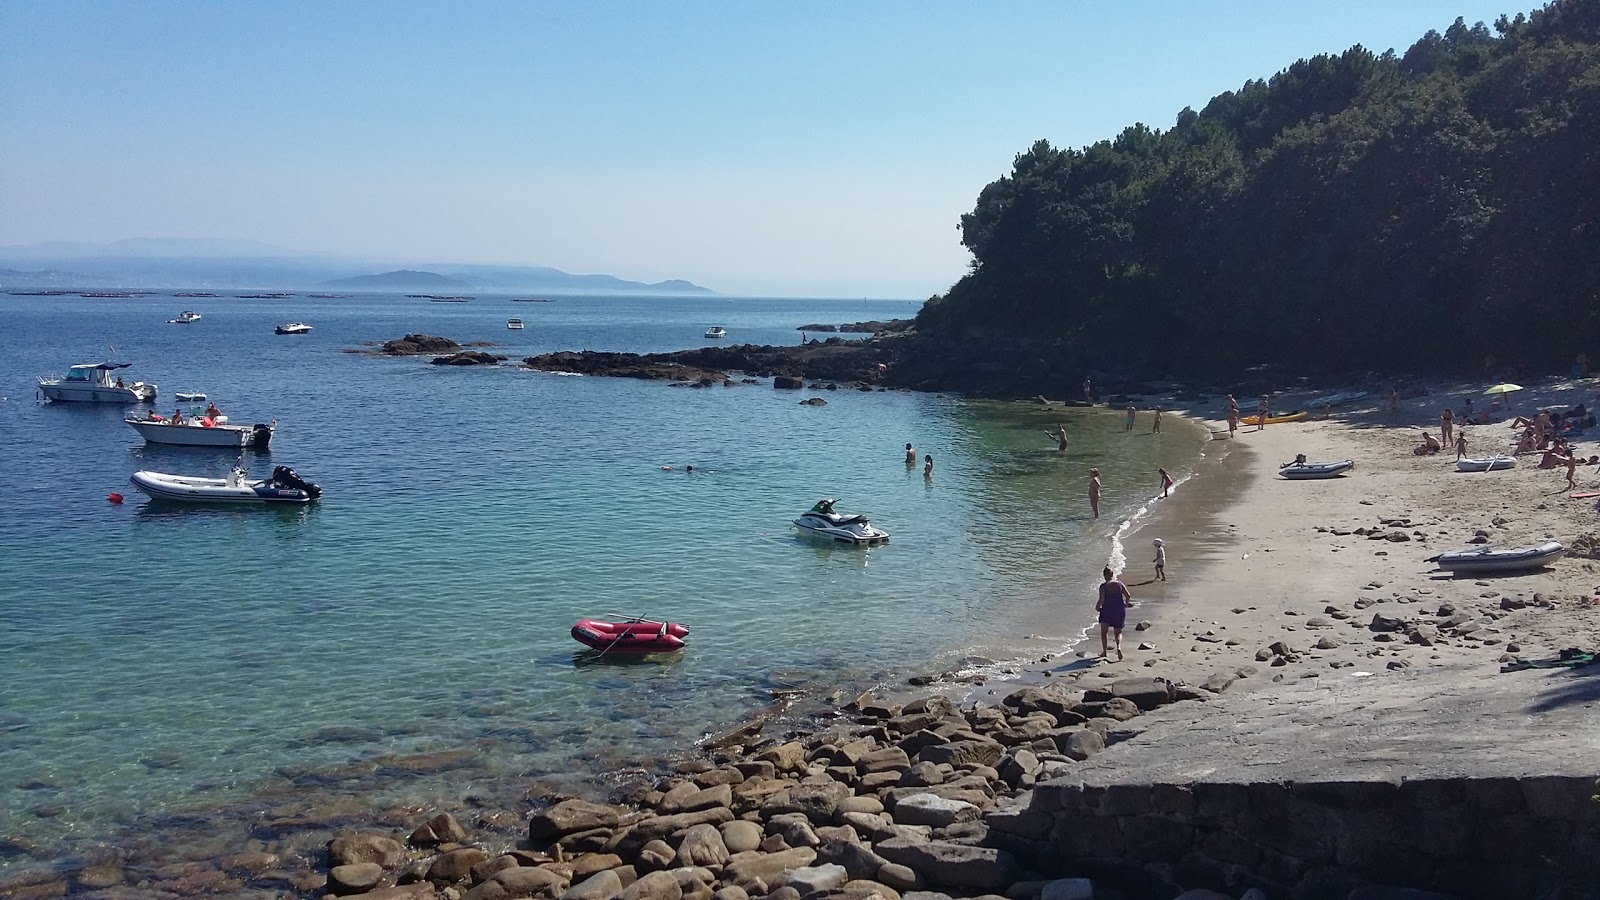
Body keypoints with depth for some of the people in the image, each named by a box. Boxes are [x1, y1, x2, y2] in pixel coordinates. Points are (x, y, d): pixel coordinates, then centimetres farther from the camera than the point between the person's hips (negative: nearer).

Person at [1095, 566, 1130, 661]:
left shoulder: (1103, 586, -8)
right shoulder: (1120, 584, 1)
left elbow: (1101, 600, -16)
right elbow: (1128, 596, -5)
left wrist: (1097, 607, 2)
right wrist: (1126, 604, 12)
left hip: (1107, 611, -2)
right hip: (1119, 611, 3)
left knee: (1103, 632, 14)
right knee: (1118, 633, 14)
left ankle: (1104, 651, 7)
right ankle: (1119, 647, -12)